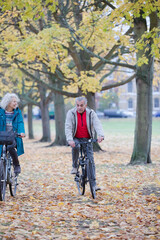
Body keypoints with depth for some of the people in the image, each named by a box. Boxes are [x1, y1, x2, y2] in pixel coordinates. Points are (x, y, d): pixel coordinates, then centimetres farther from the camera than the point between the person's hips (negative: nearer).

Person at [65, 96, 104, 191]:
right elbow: (68, 127, -16)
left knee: (91, 160, -5)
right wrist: (70, 139, -32)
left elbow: (97, 124, -19)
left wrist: (100, 135, -39)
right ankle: (75, 167, -15)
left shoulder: (91, 113, -6)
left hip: (87, 140, 1)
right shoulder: (71, 113, -8)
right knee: (75, 146, -36)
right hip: (75, 139, -1)